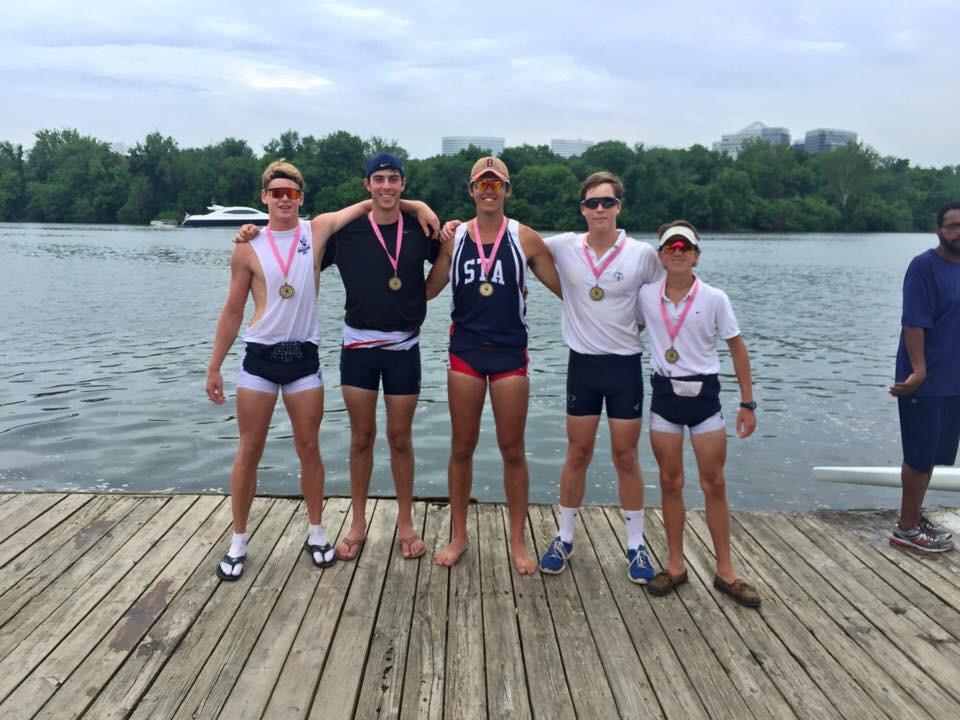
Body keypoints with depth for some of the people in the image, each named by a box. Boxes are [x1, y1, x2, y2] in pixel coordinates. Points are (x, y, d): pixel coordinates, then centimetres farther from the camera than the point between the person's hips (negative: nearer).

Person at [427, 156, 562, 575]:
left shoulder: (525, 239, -2)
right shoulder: (454, 237, 2)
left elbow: (564, 288, 2)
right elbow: (427, 290, 8)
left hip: (510, 352, -1)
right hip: (464, 351, 1)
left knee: (512, 450, 6)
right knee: (462, 447, 9)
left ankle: (518, 542, 21)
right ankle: (458, 537, 25)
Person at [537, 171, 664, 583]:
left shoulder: (642, 254, -8)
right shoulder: (563, 247, -5)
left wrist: (644, 325, -1)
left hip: (625, 364, -1)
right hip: (583, 363, 1)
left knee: (626, 457, 7)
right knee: (578, 454, 10)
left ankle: (636, 545, 21)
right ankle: (564, 538, 24)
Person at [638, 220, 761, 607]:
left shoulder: (714, 298, -7)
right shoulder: (646, 296, -3)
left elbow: (737, 348, -1)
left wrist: (748, 403, -2)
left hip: (704, 393, -1)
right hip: (665, 392, 2)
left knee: (714, 485, 4)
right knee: (670, 483, 8)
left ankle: (725, 571, 16)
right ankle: (675, 564, 20)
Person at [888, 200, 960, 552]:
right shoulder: (924, 266, -14)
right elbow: (914, 323, -19)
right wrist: (918, 371, -24)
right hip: (926, 381, -8)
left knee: (932, 454, 15)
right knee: (920, 455, 0)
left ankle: (914, 515, 29)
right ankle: (906, 528, 11)